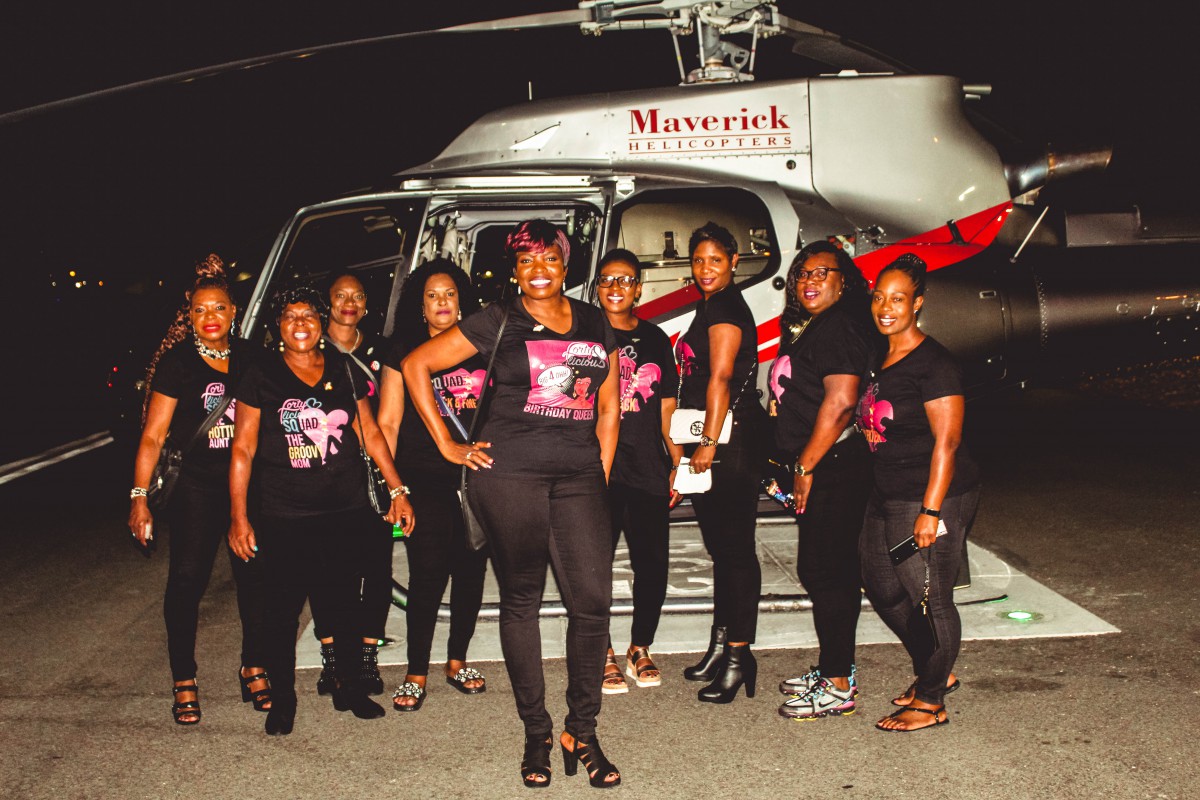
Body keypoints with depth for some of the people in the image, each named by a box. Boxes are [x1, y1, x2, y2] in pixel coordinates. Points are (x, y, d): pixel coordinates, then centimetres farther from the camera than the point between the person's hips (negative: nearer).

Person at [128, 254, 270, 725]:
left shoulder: (249, 359, 6)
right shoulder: (177, 363, -3)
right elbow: (153, 436, -3)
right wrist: (139, 496, -10)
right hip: (196, 487, -2)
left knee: (255, 576, 5)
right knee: (187, 580, 0)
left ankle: (254, 670, 21)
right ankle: (184, 682, 13)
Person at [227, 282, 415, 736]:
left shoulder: (344, 371, 7)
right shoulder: (261, 377, 0)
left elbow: (370, 433, 11)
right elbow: (243, 449, 0)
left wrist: (397, 490, 7)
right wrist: (239, 515, -5)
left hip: (345, 510, 2)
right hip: (283, 516, -2)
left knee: (343, 601, 7)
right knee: (283, 605, 6)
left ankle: (349, 687, 25)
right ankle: (282, 698, 24)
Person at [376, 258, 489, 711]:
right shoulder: (404, 354, 6)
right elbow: (387, 423, 3)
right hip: (426, 481, -3)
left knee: (471, 571, 8)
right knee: (427, 575, -5)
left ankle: (457, 661, 24)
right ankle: (416, 674, 7)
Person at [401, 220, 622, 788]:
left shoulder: (595, 324, 14)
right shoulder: (498, 323, 3)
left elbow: (608, 408, 17)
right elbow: (416, 366, 4)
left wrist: (600, 478, 10)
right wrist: (448, 446, 1)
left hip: (578, 476, 3)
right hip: (508, 474, -3)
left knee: (593, 597, -5)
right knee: (521, 601, 6)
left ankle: (582, 733, 12)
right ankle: (536, 734, 20)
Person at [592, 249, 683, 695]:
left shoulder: (656, 339, 14)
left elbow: (667, 412, 14)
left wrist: (677, 467, 8)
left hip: (648, 470, 3)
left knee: (652, 564, 4)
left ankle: (640, 649, 22)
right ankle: (605, 655, 15)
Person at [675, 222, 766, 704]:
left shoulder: (725, 307, -10)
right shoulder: (711, 307, 20)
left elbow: (720, 378, -18)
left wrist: (709, 442, -21)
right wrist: (693, 447, 20)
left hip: (731, 442, -10)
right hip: (710, 442, 10)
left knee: (735, 547, -7)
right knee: (720, 546, 15)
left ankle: (738, 656, -2)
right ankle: (721, 644, 25)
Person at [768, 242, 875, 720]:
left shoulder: (839, 326, -13)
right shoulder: (810, 328, 18)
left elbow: (840, 401, -23)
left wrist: (806, 466, -19)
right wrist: (793, 467, 20)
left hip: (833, 469, -10)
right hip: (817, 470, 10)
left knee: (827, 572, -5)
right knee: (819, 570, 16)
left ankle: (838, 688, 4)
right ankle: (833, 669, 28)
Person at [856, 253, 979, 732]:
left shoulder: (933, 364, -15)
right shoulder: (880, 360, 10)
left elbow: (946, 441, -18)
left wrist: (931, 510, -21)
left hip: (930, 499, -9)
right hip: (886, 497, 9)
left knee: (929, 599, 0)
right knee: (883, 589, 17)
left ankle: (931, 703, 16)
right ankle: (935, 673, 36)